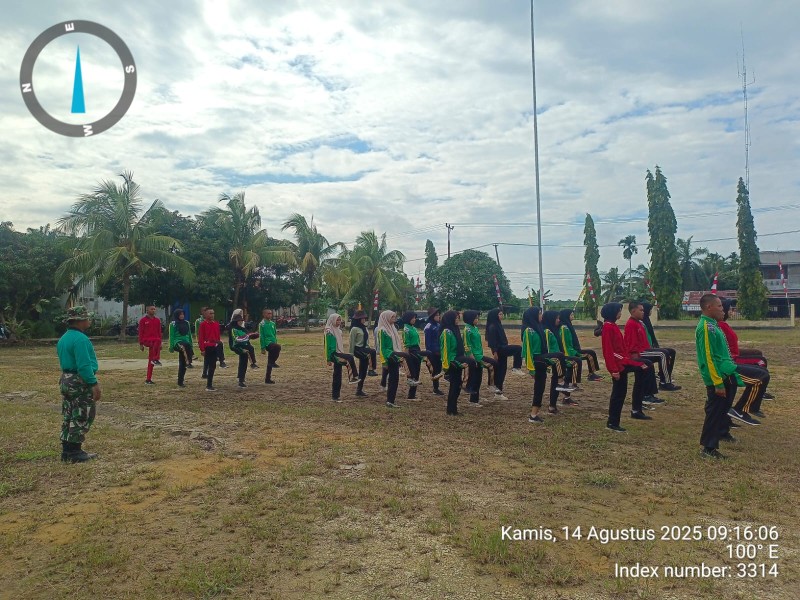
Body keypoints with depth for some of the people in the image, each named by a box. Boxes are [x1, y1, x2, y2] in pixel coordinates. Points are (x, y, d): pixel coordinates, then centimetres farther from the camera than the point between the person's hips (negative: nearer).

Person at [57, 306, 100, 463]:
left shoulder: (64, 338, 12)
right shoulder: (80, 339, -20)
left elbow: (66, 361, 17)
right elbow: (84, 366, -25)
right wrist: (94, 384, -23)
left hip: (66, 381, 10)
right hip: (80, 383, -10)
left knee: (69, 417, 14)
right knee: (81, 418, -1)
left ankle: (67, 451, 21)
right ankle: (74, 452, 4)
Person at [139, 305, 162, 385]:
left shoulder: (157, 320, 12)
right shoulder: (143, 320, 1)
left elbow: (159, 332, 16)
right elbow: (140, 332, 0)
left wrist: (160, 343, 12)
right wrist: (141, 344, -4)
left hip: (155, 340, 3)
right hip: (146, 340, -3)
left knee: (150, 360, 1)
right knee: (156, 342, -37)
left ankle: (148, 379, 2)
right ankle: (156, 359, -36)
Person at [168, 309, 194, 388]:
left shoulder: (186, 323, 13)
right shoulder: (173, 324, 0)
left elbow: (189, 334, 19)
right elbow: (171, 336, -2)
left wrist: (191, 345, 17)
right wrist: (171, 347, -8)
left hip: (186, 342, 5)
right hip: (178, 342, -5)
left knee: (182, 364, 4)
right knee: (184, 346, -41)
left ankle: (180, 382, 11)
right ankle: (188, 363, -50)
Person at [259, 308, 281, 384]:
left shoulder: (272, 323, 15)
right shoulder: (262, 324, -6)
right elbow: (261, 337, -9)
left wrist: (276, 343, 19)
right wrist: (263, 348, -13)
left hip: (273, 343, 7)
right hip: (267, 343, -7)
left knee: (269, 364, 9)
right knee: (278, 347, -35)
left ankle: (267, 379, 17)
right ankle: (273, 362, -17)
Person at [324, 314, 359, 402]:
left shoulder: (338, 330, 15)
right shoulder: (329, 332, -10)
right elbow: (328, 346, -12)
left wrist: (342, 353, 21)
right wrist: (328, 359, -13)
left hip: (339, 353, 8)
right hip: (334, 354, -8)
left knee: (337, 377, 8)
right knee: (350, 358, -30)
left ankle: (335, 396, 13)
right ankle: (352, 377, -22)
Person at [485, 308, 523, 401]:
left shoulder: (498, 325, 16)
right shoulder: (492, 327, -13)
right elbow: (492, 340, -18)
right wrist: (494, 352, -22)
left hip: (503, 349, 9)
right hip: (499, 349, -9)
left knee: (501, 370, 10)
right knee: (518, 348, -19)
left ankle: (498, 391, 15)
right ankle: (516, 367, -9)